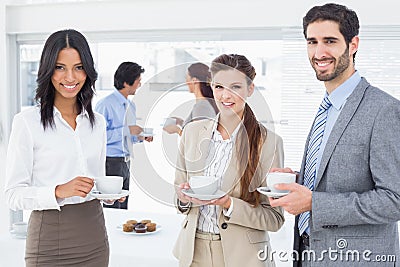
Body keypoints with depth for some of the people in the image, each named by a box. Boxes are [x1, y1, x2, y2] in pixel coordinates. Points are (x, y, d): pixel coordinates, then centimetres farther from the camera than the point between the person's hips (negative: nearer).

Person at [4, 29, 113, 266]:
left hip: (94, 236, 5)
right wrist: (59, 191, -24)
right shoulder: (27, 121, -8)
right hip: (50, 241, -4)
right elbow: (14, 195, -9)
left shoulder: (97, 122, 8)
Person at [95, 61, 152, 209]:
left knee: (123, 207, 14)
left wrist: (140, 137, 2)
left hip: (125, 163, 8)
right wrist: (126, 130, -21)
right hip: (110, 163, -8)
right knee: (111, 209, -4)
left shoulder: (131, 106, 13)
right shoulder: (105, 104, -14)